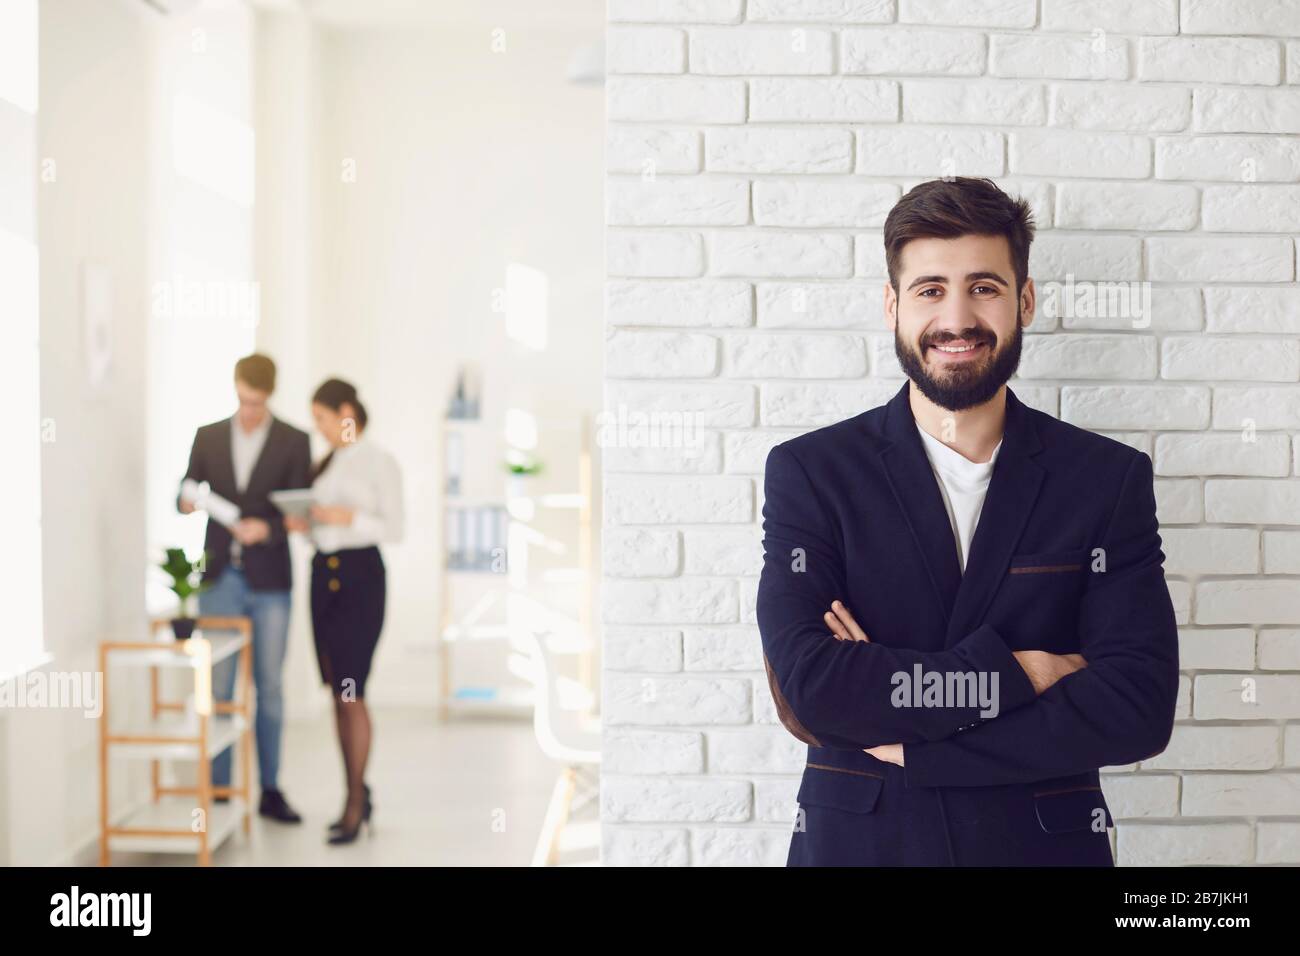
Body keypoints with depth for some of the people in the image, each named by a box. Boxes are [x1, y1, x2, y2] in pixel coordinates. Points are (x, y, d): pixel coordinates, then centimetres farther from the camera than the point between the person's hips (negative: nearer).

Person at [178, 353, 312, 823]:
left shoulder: (294, 441, 1)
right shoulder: (208, 436, 8)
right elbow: (185, 495, 8)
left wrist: (266, 528, -21)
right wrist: (186, 502, -16)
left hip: (268, 579, -1)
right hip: (219, 577, 1)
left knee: (269, 687, 5)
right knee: (216, 686, 3)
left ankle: (269, 790, 13)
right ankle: (218, 788, 9)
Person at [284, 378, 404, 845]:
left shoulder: (380, 463, -6)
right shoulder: (325, 462, 13)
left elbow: (394, 529, -9)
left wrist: (348, 516, -20)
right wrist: (304, 525, -1)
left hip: (360, 574, -7)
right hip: (324, 573, 7)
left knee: (350, 691, -7)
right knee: (337, 693, 8)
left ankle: (355, 802, 1)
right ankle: (358, 793, 18)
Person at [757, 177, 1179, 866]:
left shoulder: (1112, 479, -4)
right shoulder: (808, 472, -6)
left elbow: (1140, 710, -13)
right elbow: (807, 687, -17)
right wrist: (1014, 675, -17)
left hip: (1045, 841, 1)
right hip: (854, 842, 0)